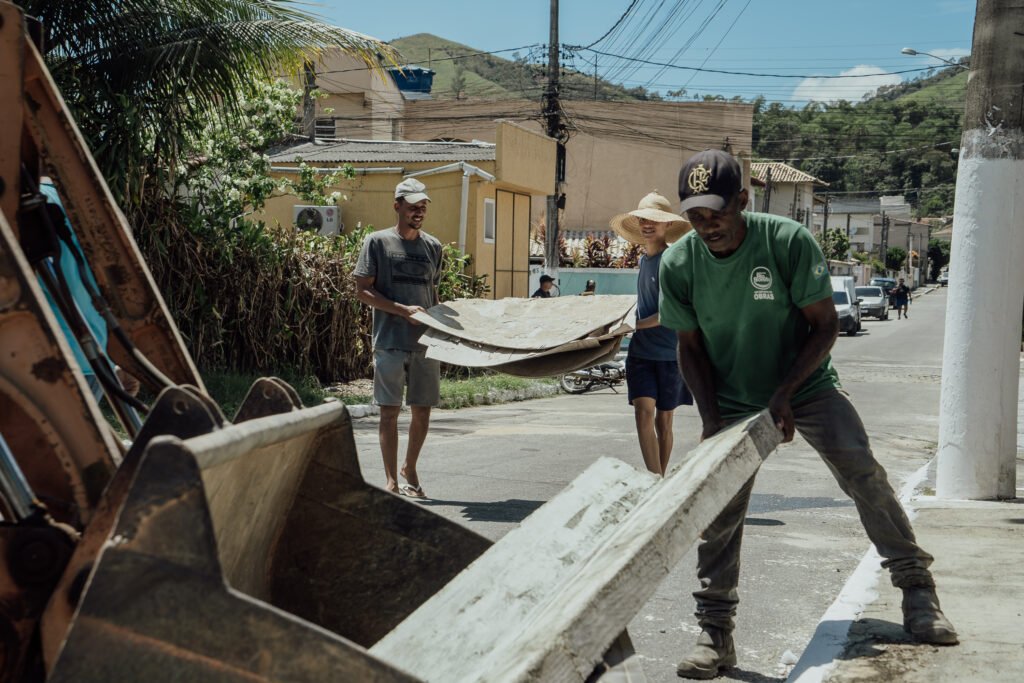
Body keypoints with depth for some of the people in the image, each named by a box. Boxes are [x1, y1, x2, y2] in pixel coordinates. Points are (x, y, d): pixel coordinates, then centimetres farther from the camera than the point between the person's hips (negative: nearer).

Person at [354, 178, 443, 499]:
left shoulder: (433, 246, 13)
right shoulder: (378, 242, 0)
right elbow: (362, 290, -4)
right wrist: (403, 310, -13)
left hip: (426, 341, 4)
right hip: (390, 341, -4)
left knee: (422, 411, 7)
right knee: (389, 411, 0)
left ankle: (410, 468, 28)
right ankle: (392, 480, 7)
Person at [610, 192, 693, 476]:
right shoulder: (645, 258, 11)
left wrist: (634, 324, -12)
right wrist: (637, 326, 7)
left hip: (669, 352, -5)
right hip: (641, 351, 5)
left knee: (663, 419, 6)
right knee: (643, 411, -10)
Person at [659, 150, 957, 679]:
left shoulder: (788, 241, -22)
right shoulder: (677, 264, -14)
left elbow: (824, 325, -14)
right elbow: (691, 347, -3)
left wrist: (784, 394, -23)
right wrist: (711, 420, -13)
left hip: (806, 386, -2)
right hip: (732, 401, 2)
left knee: (864, 474, -14)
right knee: (719, 511, -4)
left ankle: (917, 592, 2)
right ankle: (715, 634, 7)